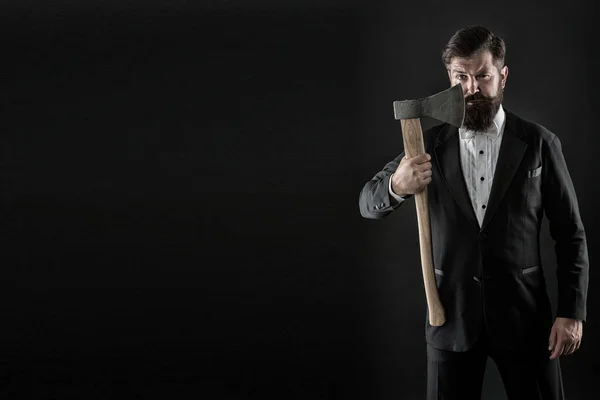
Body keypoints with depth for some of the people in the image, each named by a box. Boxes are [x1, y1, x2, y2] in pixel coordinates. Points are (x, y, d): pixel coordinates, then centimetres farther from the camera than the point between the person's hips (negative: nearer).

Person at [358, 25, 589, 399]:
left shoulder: (539, 143, -3)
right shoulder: (431, 144, 1)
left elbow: (570, 234, 0)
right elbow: (368, 204, -3)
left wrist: (573, 312, -6)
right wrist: (396, 186, -26)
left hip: (524, 314, -1)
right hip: (452, 316, 1)